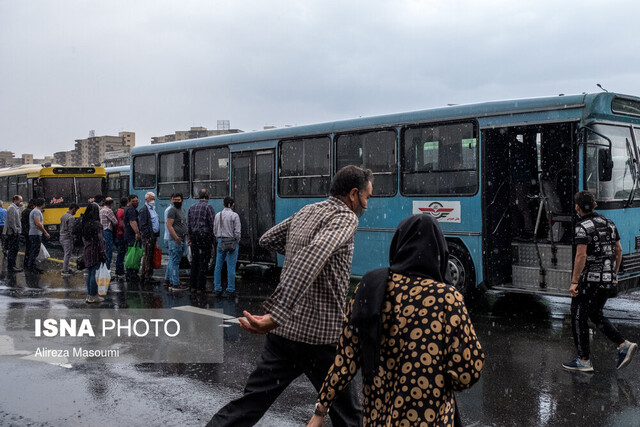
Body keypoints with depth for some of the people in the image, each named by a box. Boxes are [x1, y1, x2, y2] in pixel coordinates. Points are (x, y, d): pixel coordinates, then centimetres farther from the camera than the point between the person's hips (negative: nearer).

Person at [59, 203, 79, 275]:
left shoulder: (64, 216, 11)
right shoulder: (71, 218, -18)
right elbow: (71, 230, -21)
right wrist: (72, 239, -14)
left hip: (62, 237, 9)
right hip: (67, 239, -9)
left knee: (66, 254, 20)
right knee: (67, 255, -1)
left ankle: (65, 268, 27)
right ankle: (65, 271, 4)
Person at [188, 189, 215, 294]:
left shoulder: (192, 207, 11)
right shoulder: (208, 207, -7)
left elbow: (188, 224, 13)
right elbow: (213, 223, -11)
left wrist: (190, 238, 18)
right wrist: (213, 237, -2)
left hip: (194, 236, 6)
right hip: (205, 235, -6)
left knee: (194, 262, 12)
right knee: (203, 262, -3)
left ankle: (193, 286, 14)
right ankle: (200, 287, -3)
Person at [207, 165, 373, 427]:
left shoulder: (306, 212, 11)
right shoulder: (345, 218, -12)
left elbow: (267, 240, 25)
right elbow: (312, 257, -30)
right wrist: (276, 315, -38)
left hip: (284, 330, 7)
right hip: (319, 336, -7)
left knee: (252, 401, 11)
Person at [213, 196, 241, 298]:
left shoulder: (218, 215, 5)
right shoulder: (234, 215, -9)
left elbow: (215, 230, 8)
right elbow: (237, 231, -10)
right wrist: (237, 242, 4)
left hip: (220, 242, 4)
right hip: (232, 242, -4)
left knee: (218, 266, 9)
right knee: (231, 267, 0)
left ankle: (217, 289, 13)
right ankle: (229, 290, 3)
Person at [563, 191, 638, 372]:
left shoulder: (582, 227, -15)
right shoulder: (608, 223, 9)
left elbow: (581, 256, -22)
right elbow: (618, 250, 13)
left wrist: (574, 282, -18)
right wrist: (614, 274, 22)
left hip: (589, 280, -8)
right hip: (608, 279, 8)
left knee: (578, 318, 5)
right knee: (595, 315, 20)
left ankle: (584, 361, 10)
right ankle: (624, 345, 5)